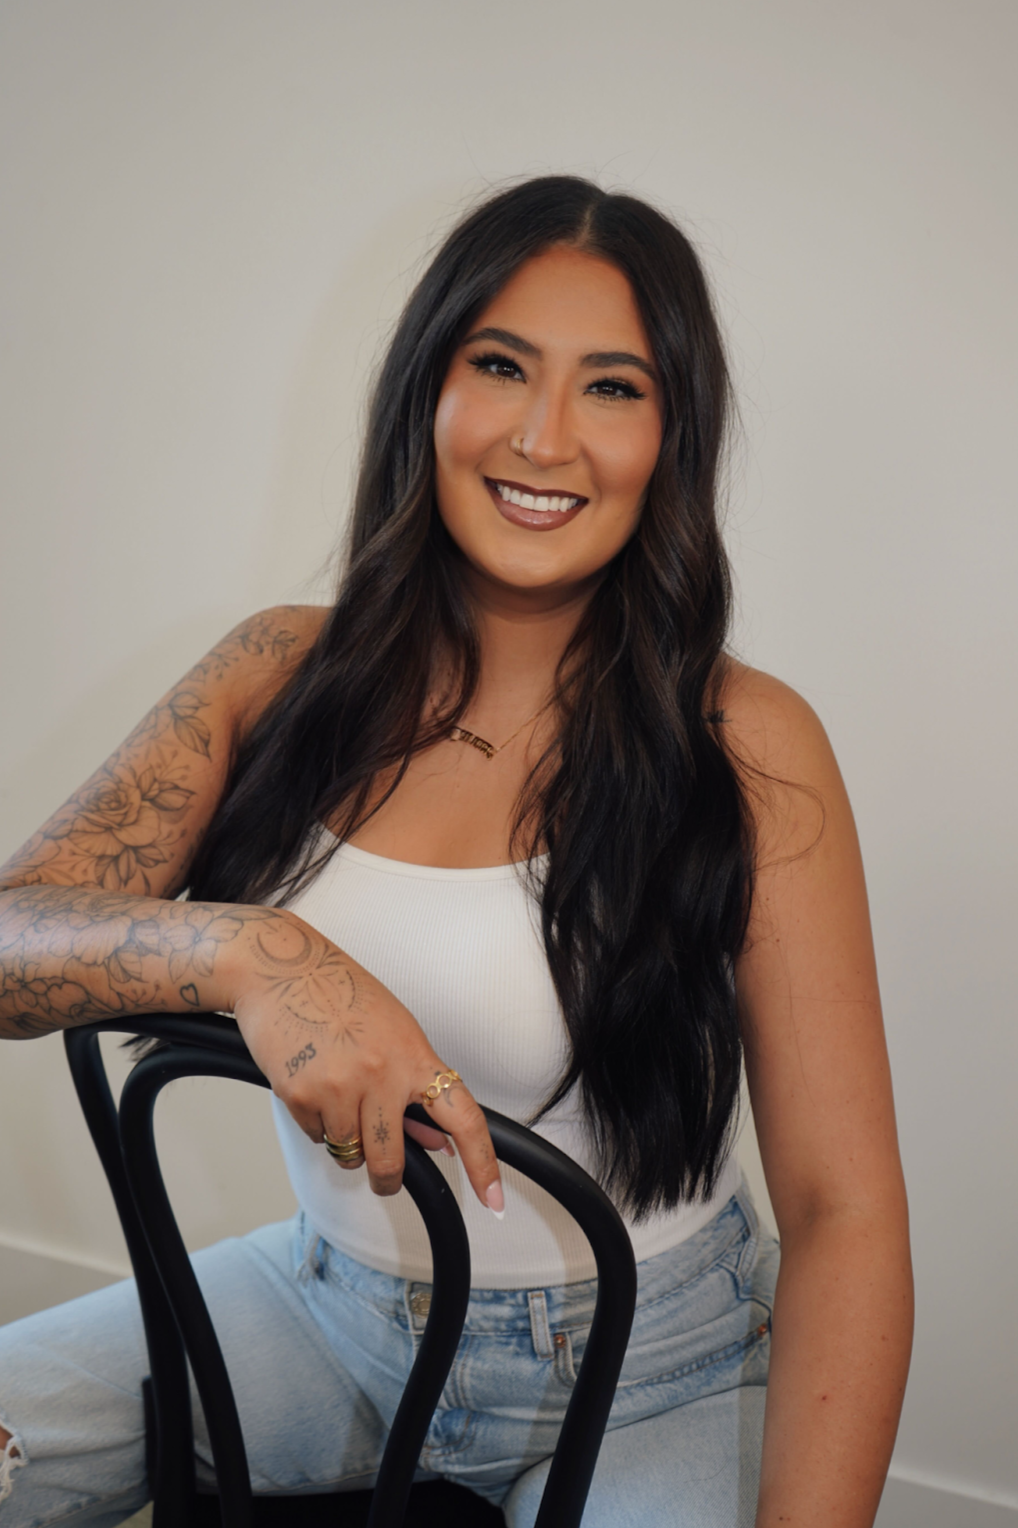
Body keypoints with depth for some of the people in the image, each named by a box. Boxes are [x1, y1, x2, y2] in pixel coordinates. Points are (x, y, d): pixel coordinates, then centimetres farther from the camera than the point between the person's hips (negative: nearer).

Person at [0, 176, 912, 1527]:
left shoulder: (747, 747, -13)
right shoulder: (281, 678, -4)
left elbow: (846, 1214, -13)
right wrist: (247, 949, -32)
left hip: (640, 1373, -2)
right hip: (328, 1306, 3)